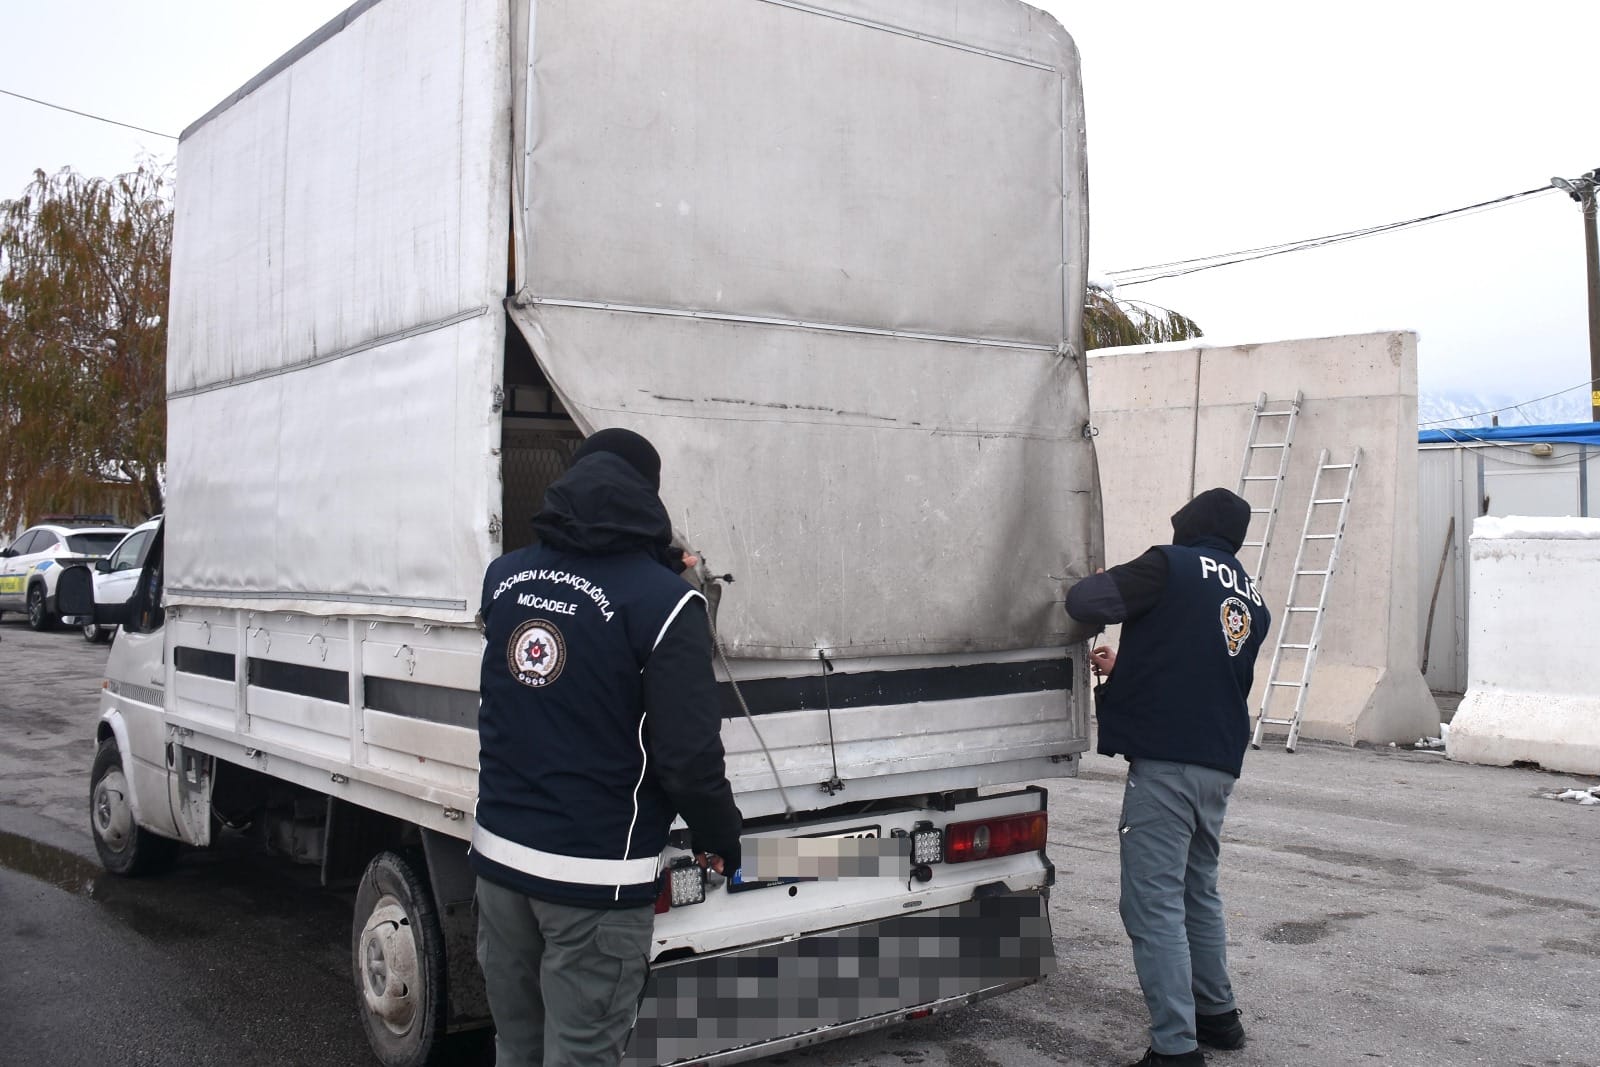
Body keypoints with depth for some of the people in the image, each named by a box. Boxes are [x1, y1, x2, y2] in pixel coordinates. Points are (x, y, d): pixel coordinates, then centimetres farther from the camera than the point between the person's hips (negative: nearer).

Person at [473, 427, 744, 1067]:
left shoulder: (504, 577, 3)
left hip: (499, 852, 6)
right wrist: (719, 837, 3)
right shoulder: (662, 601, -16)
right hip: (594, 872, -6)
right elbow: (689, 754, -18)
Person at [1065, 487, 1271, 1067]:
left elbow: (1085, 601, -13)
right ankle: (1216, 1014, 35)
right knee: (1198, 891, 23)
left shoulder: (1172, 565, -6)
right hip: (1220, 764, 8)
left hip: (1165, 761, -8)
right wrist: (1124, 670, 32)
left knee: (1154, 904, -6)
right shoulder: (1253, 602, 17)